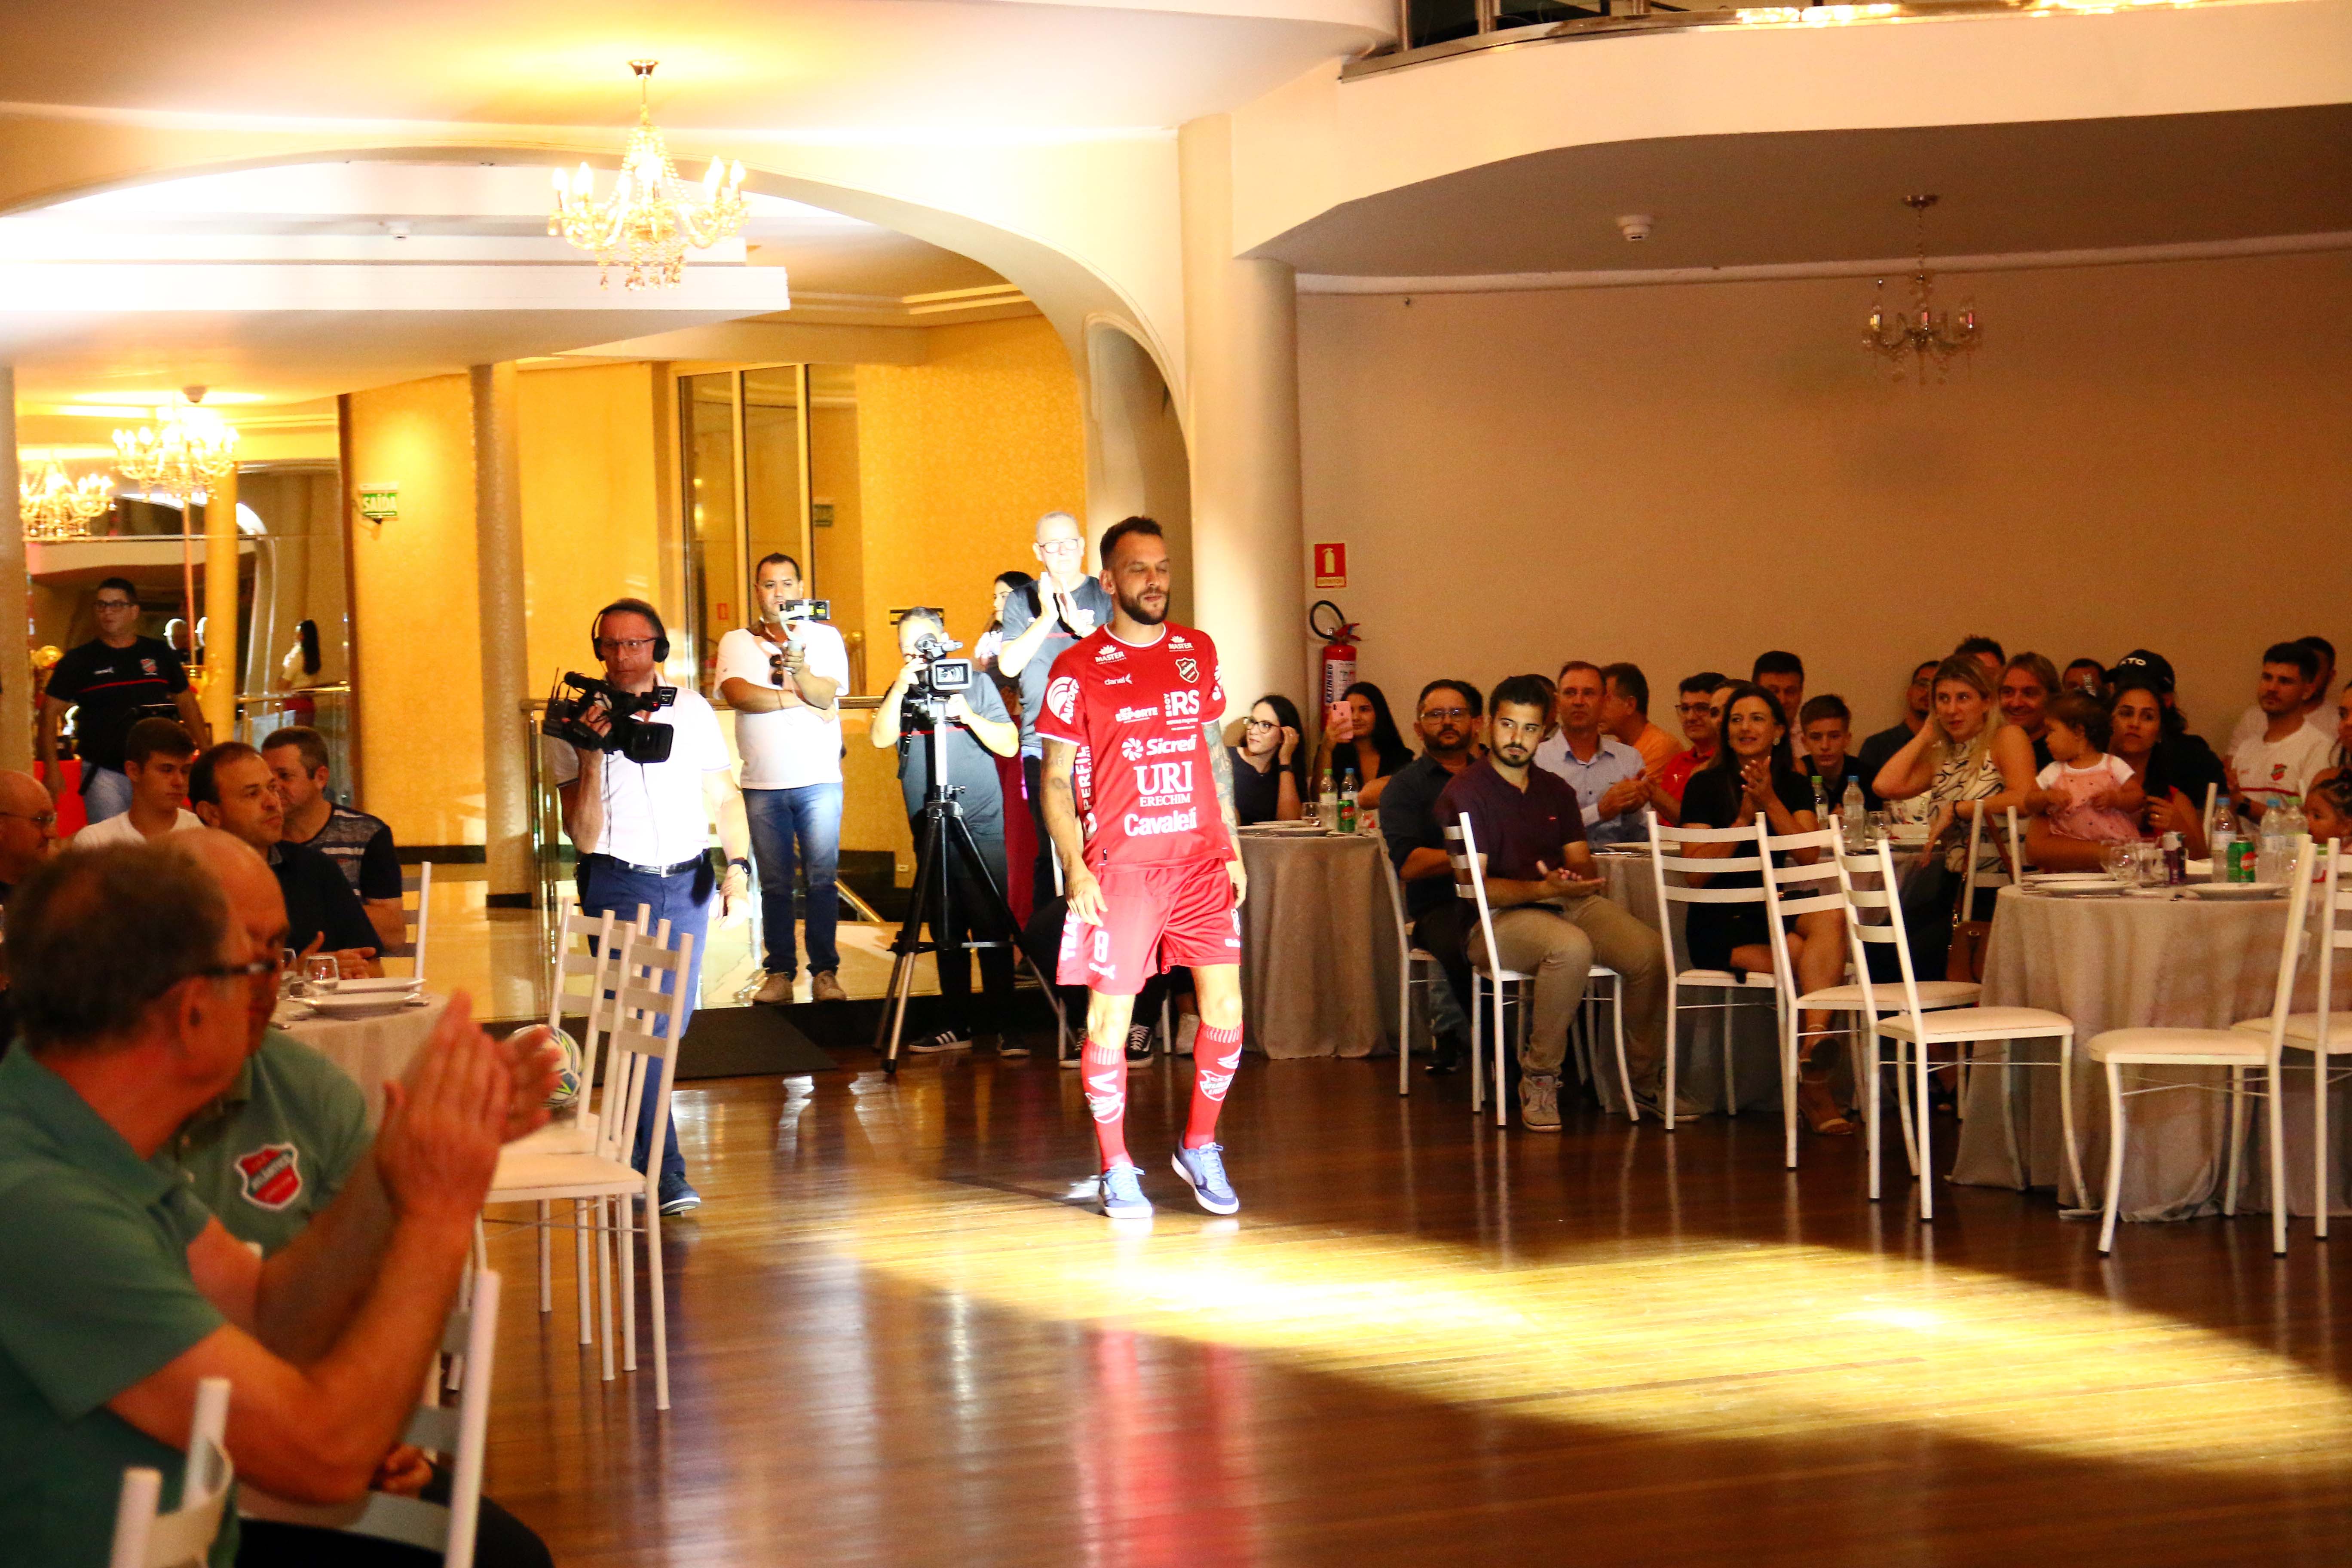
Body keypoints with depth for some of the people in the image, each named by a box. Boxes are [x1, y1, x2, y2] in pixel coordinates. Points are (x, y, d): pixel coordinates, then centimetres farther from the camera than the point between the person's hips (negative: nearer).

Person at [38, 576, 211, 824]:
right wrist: (51, 769, -8)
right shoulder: (79, 660, 2)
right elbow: (50, 712, 2)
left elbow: (187, 704, 17)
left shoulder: (160, 653, 9)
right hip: (104, 773, -2)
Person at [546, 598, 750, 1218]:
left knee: (671, 1025, 9)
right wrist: (591, 756, -20)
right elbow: (583, 834, -9)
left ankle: (631, 1155, 27)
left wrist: (738, 862, -2)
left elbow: (724, 797, 12)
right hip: (618, 884, -4)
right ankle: (664, 1173, -14)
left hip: (688, 884, 4)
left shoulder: (692, 710, 6)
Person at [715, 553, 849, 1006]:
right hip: (763, 782, 1)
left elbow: (827, 694, -9)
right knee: (774, 882, 2)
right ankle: (779, 972, 6)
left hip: (819, 780, -1)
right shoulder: (736, 642, 9)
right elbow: (737, 694, -10)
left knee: (823, 879, -3)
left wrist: (799, 669, -28)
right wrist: (797, 699, -9)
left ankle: (825, 972, 0)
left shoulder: (825, 637, 7)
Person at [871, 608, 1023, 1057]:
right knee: (946, 935, 6)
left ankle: (1000, 1026, -5)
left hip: (982, 827, -4)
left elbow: (1009, 745, -2)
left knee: (992, 929, -8)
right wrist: (901, 688, -14)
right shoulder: (899, 695, 12)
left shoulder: (977, 685, 4)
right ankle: (957, 1026, 12)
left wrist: (969, 716, -15)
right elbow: (881, 738, -4)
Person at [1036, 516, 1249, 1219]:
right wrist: (1075, 868, -11)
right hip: (1120, 866, -3)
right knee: (1110, 1017, -2)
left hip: (1201, 859, 4)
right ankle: (1116, 1168, 11)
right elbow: (1056, 779, -1)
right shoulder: (1077, 668, -2)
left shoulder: (1197, 652, 11)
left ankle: (1200, 1147, 16)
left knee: (1225, 1009, -3)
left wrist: (1232, 848, 12)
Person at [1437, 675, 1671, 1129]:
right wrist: (1544, 889, -24)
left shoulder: (1556, 790, 17)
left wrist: (1577, 880, -11)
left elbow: (1581, 861, 15)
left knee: (1649, 951, -20)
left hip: (1566, 904, 6)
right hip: (1496, 919, -6)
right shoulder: (1464, 794, -4)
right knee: (1572, 948, -38)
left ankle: (1645, 1078, -1)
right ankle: (1539, 1078, -23)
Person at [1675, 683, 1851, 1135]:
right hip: (1720, 927, -3)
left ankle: (1814, 1042, -48)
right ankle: (1814, 1083, -22)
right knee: (1815, 961, -29)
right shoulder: (1706, 786, 2)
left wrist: (1771, 802, -14)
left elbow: (1809, 857, -4)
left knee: (1830, 916, -32)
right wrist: (1745, 817, -12)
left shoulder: (1796, 786, 12)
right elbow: (1697, 872, -6)